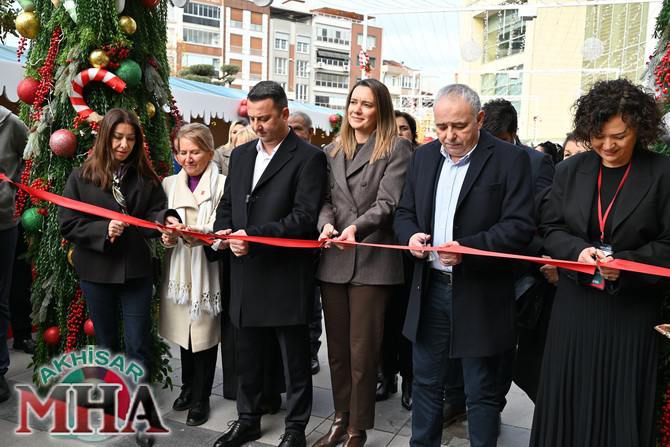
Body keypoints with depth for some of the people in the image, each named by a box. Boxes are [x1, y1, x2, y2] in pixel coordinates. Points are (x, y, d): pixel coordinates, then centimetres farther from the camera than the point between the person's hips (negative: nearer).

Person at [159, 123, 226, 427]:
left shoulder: (223, 184, -8)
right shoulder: (169, 184, 9)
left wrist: (193, 233, -30)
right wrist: (167, 236, -13)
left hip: (208, 271, -4)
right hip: (178, 270, 5)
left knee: (205, 334, 5)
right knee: (184, 332, 16)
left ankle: (201, 398, 23)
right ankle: (188, 387, 37)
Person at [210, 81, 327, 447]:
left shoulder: (309, 157, -8)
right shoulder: (240, 155, 13)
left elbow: (304, 217, -16)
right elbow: (227, 205, 16)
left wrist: (254, 236, -21)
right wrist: (224, 232, -5)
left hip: (286, 277, -6)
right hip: (245, 274, 6)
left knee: (294, 359, 9)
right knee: (247, 356, 18)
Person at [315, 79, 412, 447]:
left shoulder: (396, 149, -2)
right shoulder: (333, 151, 15)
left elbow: (387, 203, -12)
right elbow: (325, 199, 9)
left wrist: (356, 227, -28)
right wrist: (326, 223, -13)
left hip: (372, 262, -5)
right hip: (334, 261, 6)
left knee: (362, 352, 3)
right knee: (337, 348, 15)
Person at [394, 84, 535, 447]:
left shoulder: (510, 159, -8)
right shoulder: (423, 156, 8)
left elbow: (520, 225, -14)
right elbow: (404, 212, 12)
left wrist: (468, 247, -26)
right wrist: (411, 235, -10)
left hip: (479, 295, -4)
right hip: (429, 289, 5)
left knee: (481, 392, 10)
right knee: (425, 383, 17)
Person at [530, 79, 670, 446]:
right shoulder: (570, 170, 4)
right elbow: (550, 229, 4)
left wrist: (625, 264, -22)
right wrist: (577, 250, -16)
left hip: (632, 309, -2)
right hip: (575, 304, 3)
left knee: (622, 402, 9)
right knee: (568, 398, 13)